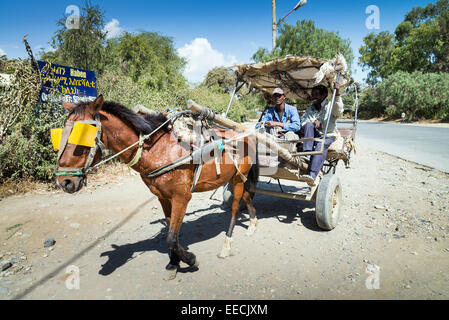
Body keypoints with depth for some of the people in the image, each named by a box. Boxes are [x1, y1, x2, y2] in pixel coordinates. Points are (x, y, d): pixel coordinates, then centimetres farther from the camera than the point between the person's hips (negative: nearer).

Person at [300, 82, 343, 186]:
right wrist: (314, 122, -15)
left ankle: (312, 175, -52)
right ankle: (307, 153, -40)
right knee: (309, 125, -26)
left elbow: (339, 111, -16)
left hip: (328, 137, -3)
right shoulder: (310, 110, 20)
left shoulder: (330, 106, 8)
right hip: (313, 136, 3)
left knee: (321, 145, -37)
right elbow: (303, 124, 7)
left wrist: (337, 93, -26)